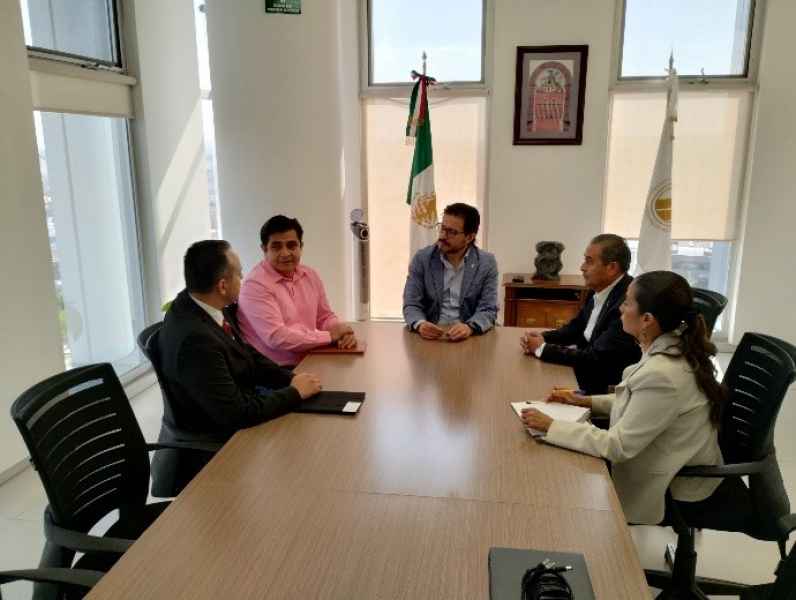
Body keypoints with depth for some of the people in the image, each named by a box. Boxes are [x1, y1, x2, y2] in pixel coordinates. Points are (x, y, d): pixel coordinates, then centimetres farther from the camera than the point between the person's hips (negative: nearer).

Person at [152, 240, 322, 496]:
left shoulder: (196, 303, -6)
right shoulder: (194, 339, -32)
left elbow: (247, 355, 5)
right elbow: (235, 414, -30)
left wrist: (290, 379, -8)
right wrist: (294, 392, -18)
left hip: (222, 422, 8)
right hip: (207, 451, -8)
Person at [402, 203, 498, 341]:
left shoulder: (487, 263, -1)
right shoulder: (422, 258, 0)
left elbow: (488, 310, -5)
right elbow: (411, 305, -2)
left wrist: (469, 327, -25)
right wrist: (420, 325, -23)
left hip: (469, 337, 0)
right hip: (430, 336, 0)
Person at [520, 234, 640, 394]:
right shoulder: (599, 290, 0)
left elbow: (596, 359, -27)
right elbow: (576, 328, 13)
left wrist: (543, 348, -18)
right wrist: (543, 337, -5)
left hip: (608, 388, -7)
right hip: (588, 373, 7)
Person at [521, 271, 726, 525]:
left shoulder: (662, 374, -33)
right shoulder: (674, 349, -5)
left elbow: (617, 447, -27)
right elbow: (638, 403, 10)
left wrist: (551, 426, -22)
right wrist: (586, 401, 3)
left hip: (671, 487, -7)